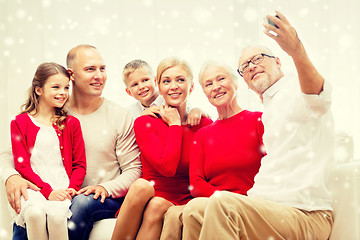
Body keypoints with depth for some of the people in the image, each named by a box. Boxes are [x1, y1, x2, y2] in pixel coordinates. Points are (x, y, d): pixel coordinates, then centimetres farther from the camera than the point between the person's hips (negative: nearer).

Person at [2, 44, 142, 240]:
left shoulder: (120, 117, 2)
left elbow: (134, 170, 1)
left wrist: (105, 188, -19)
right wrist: (11, 176, -20)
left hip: (108, 199, -1)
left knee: (82, 203, -36)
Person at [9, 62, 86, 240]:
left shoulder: (71, 123, 14)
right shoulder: (20, 122, 8)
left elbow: (79, 164, 12)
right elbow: (21, 164, 0)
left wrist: (72, 188, -8)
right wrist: (47, 191, -13)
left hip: (62, 187, 1)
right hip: (33, 187, -1)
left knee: (56, 215, -31)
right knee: (35, 213, -33)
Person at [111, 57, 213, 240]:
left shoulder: (205, 125, 7)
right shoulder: (144, 123, 4)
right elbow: (167, 167, -12)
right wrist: (175, 124, -3)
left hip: (181, 205, 0)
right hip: (144, 200, 0)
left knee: (157, 205, -34)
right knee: (141, 185, -33)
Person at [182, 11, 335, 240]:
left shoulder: (297, 90, -4)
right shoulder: (270, 111, 29)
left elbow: (316, 97, -32)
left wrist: (298, 52, -53)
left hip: (305, 216, -9)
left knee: (221, 203, -30)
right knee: (194, 212, -1)